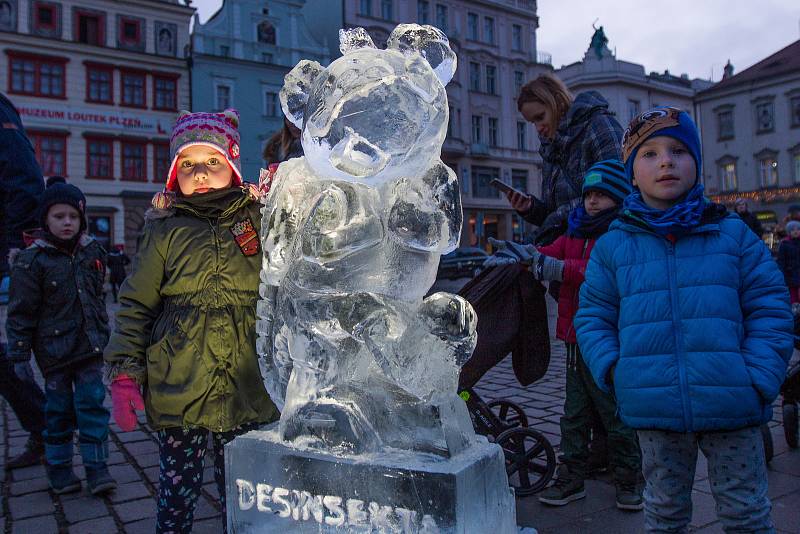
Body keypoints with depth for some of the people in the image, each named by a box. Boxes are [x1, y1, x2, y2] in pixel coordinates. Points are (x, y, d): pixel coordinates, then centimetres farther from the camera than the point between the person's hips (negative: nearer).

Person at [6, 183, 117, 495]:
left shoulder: (92, 252, 6)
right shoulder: (31, 260, -7)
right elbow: (20, 313, -6)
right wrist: (19, 355, -7)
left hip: (90, 347, 3)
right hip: (54, 350, -3)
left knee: (92, 404, 3)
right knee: (59, 410, 8)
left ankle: (97, 468, 12)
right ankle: (59, 470, 25)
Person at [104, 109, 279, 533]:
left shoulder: (260, 220, 3)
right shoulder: (165, 229, 2)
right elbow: (135, 307, 4)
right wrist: (124, 375, -3)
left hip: (247, 389, 1)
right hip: (178, 391, 0)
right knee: (177, 496, 12)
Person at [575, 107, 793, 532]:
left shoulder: (733, 234, 2)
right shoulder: (612, 245, 2)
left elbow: (770, 307, 3)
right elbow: (592, 315, 6)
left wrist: (760, 377, -8)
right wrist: (612, 369, -8)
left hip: (730, 404, 0)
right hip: (654, 407, 1)